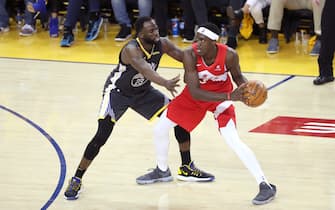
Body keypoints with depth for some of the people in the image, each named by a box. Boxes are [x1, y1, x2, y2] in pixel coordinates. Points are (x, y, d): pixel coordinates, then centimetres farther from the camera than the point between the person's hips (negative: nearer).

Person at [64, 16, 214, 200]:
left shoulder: (161, 45, -17)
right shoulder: (131, 49, -36)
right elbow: (144, 69, -54)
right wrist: (166, 83, -71)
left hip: (143, 91, 6)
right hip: (117, 91, -6)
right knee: (101, 137, -19)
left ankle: (186, 168, 13)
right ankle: (76, 180, -4)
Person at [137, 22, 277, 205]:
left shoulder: (229, 55, -29)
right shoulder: (190, 55, -30)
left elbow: (237, 76, -6)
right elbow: (194, 92, -33)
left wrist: (246, 90, -29)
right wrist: (229, 96, -42)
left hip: (222, 95, -3)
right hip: (195, 95, 3)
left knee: (232, 139, -22)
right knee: (160, 129, 7)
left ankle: (265, 186, -19)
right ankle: (162, 170, 36)